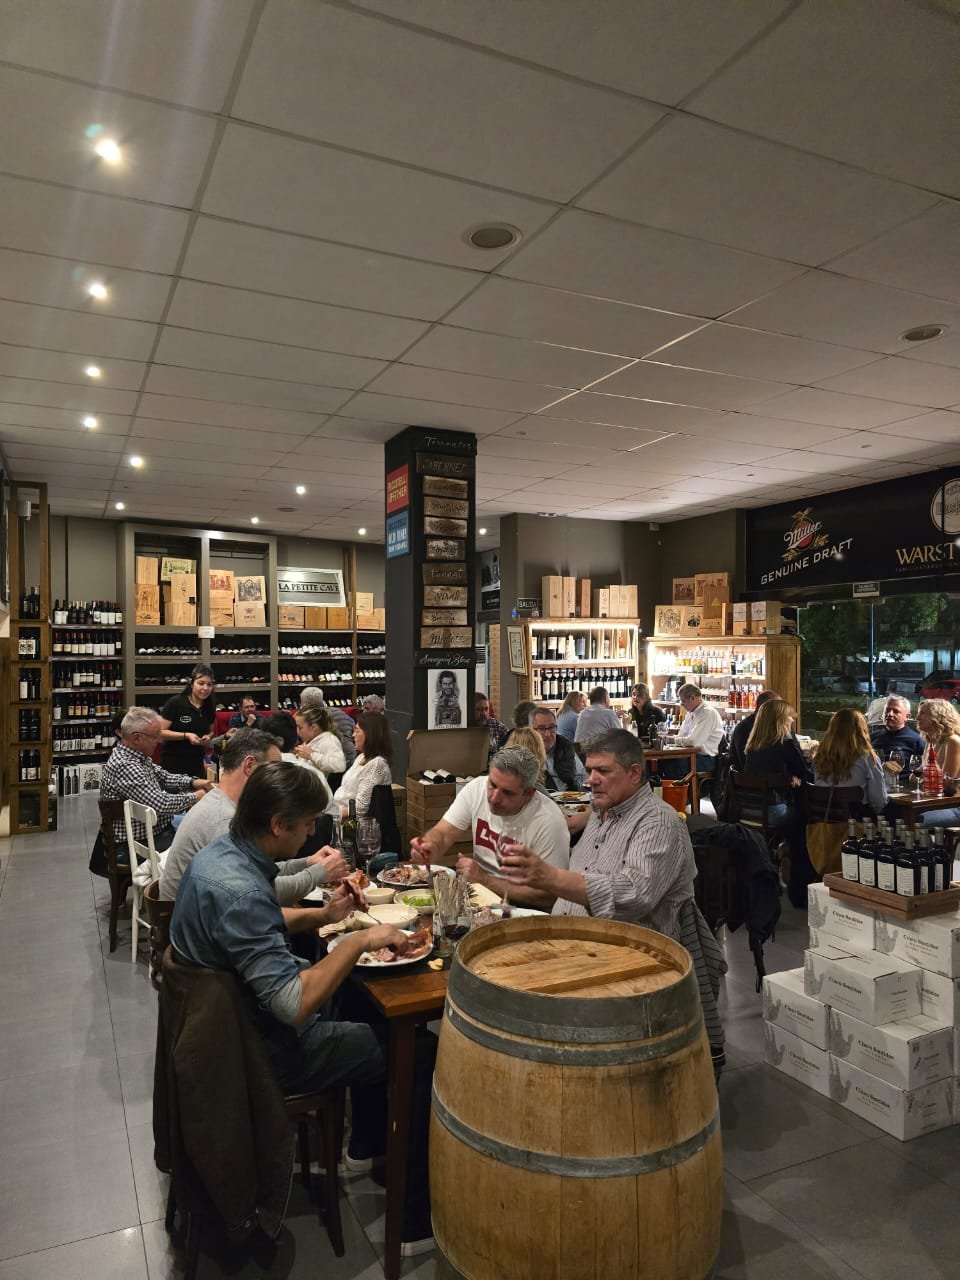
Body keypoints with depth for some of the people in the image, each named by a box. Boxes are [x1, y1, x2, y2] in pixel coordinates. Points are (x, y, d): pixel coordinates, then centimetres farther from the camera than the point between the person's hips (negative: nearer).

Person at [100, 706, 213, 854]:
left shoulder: (139, 756, 4)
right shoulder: (124, 766, -26)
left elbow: (163, 777, 18)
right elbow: (160, 804, -29)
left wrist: (193, 782, 0)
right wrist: (194, 797, -13)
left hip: (157, 830, 9)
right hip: (138, 845, -9)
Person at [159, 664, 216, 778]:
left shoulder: (209, 707, 5)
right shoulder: (174, 703, -11)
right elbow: (161, 732, -13)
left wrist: (208, 737, -2)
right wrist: (186, 735, -22)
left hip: (197, 764, 5)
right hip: (173, 764, -5)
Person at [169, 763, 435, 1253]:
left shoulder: (220, 851, -4)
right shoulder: (240, 891, -34)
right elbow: (294, 1004, -36)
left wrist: (325, 915, 3)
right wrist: (358, 940, -28)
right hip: (265, 1053, -10)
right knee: (421, 1051, -4)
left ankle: (367, 1140, 39)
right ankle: (419, 1220, 8)